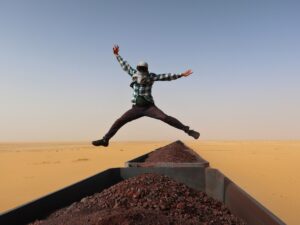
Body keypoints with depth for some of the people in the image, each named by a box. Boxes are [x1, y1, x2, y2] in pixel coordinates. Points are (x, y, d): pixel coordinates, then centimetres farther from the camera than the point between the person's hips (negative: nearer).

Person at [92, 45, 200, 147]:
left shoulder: (151, 76, -5)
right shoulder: (134, 74, 4)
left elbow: (165, 76, -8)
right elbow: (125, 65, 16)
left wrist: (181, 74, -12)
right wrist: (117, 55, 21)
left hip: (149, 107, -4)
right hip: (136, 108, 4)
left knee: (165, 117, -22)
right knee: (119, 121, -2)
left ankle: (188, 130, -16)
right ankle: (105, 140, 9)